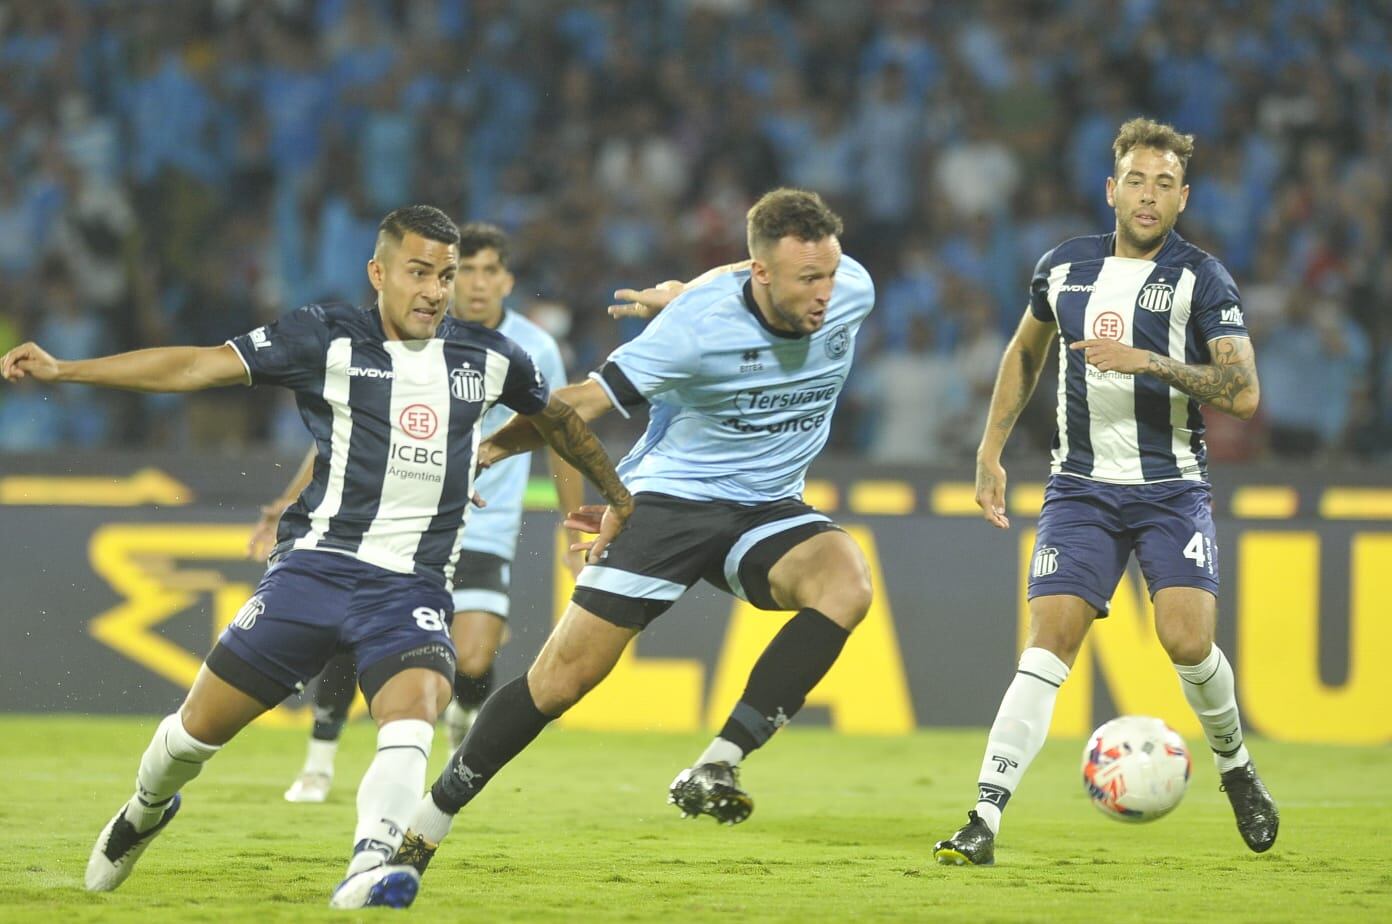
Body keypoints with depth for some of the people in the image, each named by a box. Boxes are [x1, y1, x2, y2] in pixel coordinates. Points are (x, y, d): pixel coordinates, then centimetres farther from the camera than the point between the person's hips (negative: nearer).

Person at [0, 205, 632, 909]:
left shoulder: (489, 359, 8)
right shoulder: (327, 339, -3)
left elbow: (555, 418, 29)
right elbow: (198, 366, -6)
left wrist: (619, 497, 38)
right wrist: (61, 370, -12)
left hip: (413, 587, 1)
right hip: (317, 564, -1)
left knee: (412, 716, -29)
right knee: (201, 725, 3)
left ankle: (369, 869, -40)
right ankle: (143, 816, 35)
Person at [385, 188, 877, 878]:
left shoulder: (854, 294, -11)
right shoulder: (696, 328, -24)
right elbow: (584, 402, -15)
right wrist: (487, 448, -16)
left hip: (765, 509, 4)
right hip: (670, 501, -4)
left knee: (847, 584, -29)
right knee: (565, 674, -9)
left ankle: (715, 768, -27)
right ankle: (429, 820, 8)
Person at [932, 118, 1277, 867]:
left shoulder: (1200, 278, -5)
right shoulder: (1064, 267, 7)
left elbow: (1243, 392, -14)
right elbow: (1025, 352, 25)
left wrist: (1148, 361, -24)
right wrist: (990, 452, 20)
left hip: (1171, 489, -2)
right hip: (1080, 488, 2)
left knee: (1186, 639, -18)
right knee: (1048, 642, -13)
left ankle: (1235, 766, 13)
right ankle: (984, 819, -18)